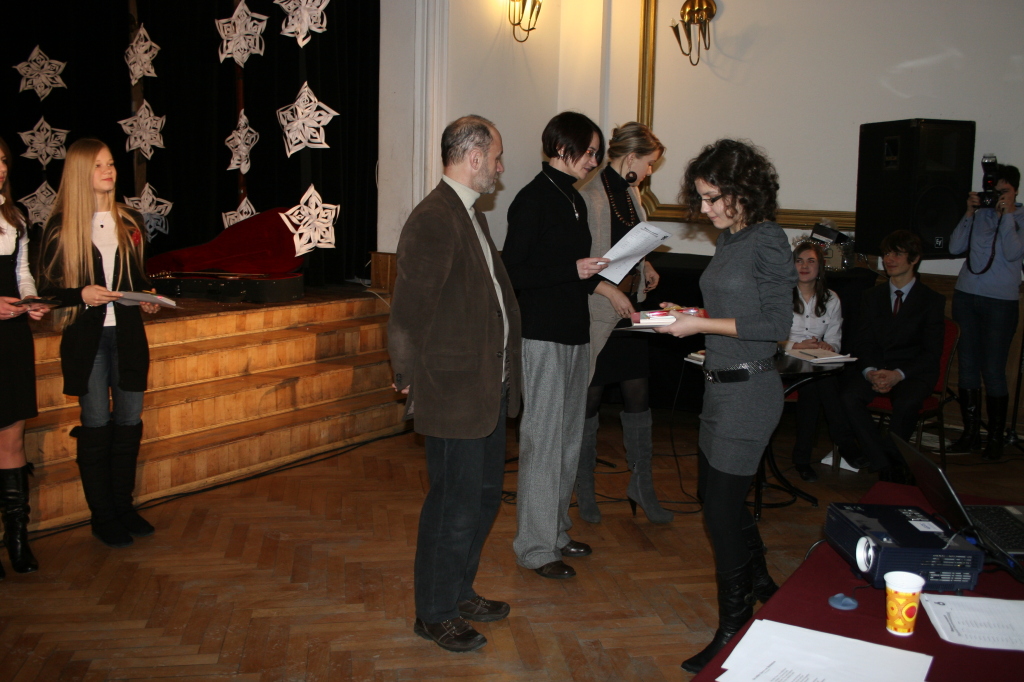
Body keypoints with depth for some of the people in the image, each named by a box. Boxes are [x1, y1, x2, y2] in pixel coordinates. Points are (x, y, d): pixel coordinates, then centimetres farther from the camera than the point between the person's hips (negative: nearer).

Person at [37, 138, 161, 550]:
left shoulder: (130, 221, 10)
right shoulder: (60, 227, -2)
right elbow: (46, 287, -1)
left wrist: (147, 300, -1)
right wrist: (81, 295, -18)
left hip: (128, 333, 4)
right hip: (85, 336, -3)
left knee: (129, 422, 6)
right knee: (96, 425, 2)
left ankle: (123, 505, 21)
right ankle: (102, 516, 13)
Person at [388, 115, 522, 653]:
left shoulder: (471, 214, 14)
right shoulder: (434, 220, -19)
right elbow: (408, 312, -20)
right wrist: (411, 381, -11)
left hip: (489, 391, 10)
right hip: (455, 395, -10)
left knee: (483, 497, 20)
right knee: (454, 507, 3)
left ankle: (458, 592, 39)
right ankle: (434, 614, 23)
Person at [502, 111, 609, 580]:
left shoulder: (573, 198, 15)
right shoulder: (534, 199, -11)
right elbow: (513, 272, -16)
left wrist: (597, 276, 3)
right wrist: (574, 270, -19)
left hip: (574, 332, 9)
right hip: (543, 335, -9)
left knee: (568, 438, 15)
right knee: (543, 440, -3)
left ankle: (556, 531, 28)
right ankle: (535, 547, 9)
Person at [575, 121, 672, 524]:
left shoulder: (630, 192, 12)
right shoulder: (588, 195, -15)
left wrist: (644, 268, 9)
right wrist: (608, 289, -23)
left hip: (630, 309, 8)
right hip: (595, 313, -8)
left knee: (637, 395, 9)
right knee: (590, 398, 5)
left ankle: (641, 484, 23)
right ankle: (585, 489, 21)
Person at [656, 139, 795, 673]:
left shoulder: (767, 241, -15)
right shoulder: (728, 238, 10)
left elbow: (775, 324, -18)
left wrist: (702, 324, -18)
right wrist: (687, 315, 4)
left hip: (748, 389, -9)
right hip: (721, 385, 9)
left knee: (722, 509, -2)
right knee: (714, 491, 20)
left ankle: (733, 629, 16)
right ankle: (760, 585, 43)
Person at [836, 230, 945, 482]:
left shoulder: (932, 300, 5)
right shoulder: (871, 297, 16)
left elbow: (932, 352, -2)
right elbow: (861, 342, 8)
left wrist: (899, 374, -19)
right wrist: (870, 372, -14)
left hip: (914, 371, -3)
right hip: (874, 368, 3)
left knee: (906, 403, -36)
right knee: (848, 397, -29)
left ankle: (891, 460, -13)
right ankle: (887, 468, -22)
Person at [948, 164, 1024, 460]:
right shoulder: (980, 215, 6)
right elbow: (955, 247, 2)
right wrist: (969, 214, -4)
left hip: (1000, 302, -3)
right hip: (966, 296, 3)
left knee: (993, 371, -2)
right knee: (968, 366, 7)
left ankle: (995, 437, 10)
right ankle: (971, 433, 17)